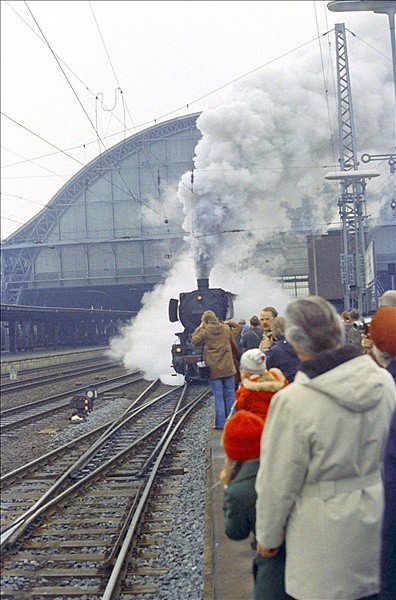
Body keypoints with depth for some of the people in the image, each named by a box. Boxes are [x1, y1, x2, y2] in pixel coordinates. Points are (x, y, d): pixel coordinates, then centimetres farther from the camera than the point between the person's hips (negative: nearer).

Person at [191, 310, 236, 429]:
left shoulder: (205, 332, -10)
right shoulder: (226, 329, 2)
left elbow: (194, 341, 4)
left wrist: (199, 327, 8)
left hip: (214, 369, -3)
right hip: (228, 368, 3)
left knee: (218, 396, 0)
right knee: (230, 394, 12)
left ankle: (220, 423, 0)